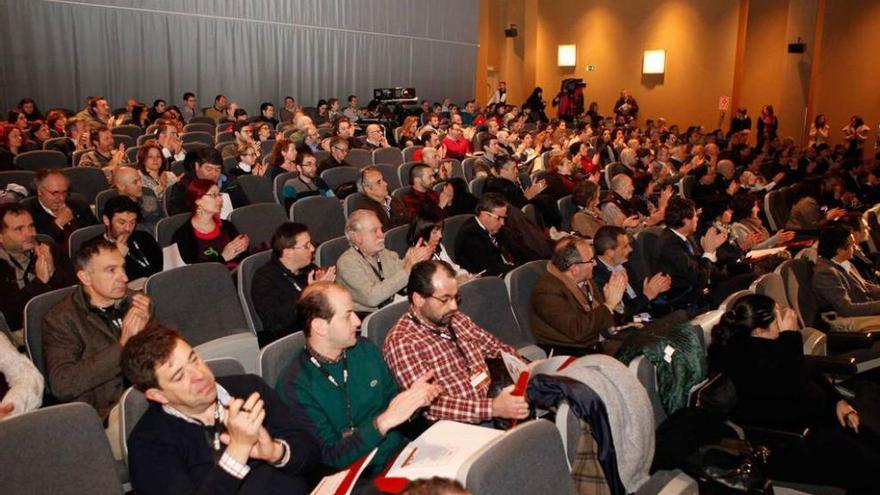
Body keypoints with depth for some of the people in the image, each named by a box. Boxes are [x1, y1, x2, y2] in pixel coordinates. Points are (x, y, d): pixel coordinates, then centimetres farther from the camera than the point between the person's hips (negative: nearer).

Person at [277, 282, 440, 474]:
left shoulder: (366, 349, 5)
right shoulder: (295, 385, -12)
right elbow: (328, 456, -15)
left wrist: (412, 397, -5)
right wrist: (383, 422, -26)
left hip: (403, 454, 6)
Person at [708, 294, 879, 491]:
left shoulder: (768, 342, 8)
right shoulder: (742, 358, -23)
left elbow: (807, 371, 19)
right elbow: (792, 386, -28)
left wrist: (838, 400, 5)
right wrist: (791, 335, -23)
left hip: (815, 415, 10)